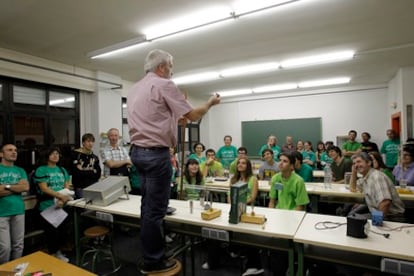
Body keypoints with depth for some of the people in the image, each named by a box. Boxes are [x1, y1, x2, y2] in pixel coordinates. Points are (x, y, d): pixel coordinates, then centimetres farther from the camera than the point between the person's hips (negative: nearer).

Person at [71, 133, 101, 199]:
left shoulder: (95, 157, 9)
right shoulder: (76, 155, -4)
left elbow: (98, 174, 1)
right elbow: (76, 173, -11)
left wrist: (83, 171, -7)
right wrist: (92, 172, -5)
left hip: (92, 187, 4)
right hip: (80, 188, -4)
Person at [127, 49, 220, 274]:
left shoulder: (134, 89, 17)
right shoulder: (164, 85, -9)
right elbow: (193, 115, -8)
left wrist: (175, 119, 27)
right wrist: (210, 103, 10)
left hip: (138, 151, 10)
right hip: (156, 153, -9)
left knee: (149, 204, 18)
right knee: (155, 208, 1)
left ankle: (151, 254, 32)